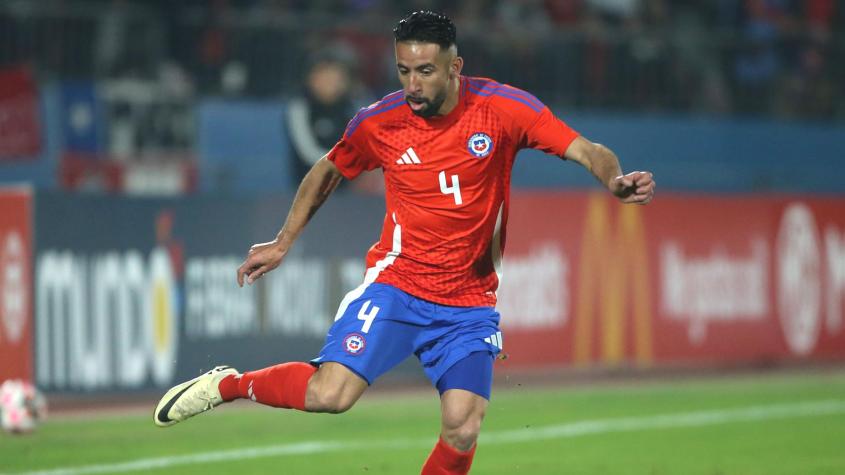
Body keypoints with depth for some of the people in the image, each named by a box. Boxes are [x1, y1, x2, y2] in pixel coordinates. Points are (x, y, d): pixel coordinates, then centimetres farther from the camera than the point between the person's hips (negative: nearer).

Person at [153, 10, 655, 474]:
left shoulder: (501, 108, -10)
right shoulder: (379, 122, -6)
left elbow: (586, 150, -14)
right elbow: (327, 172, 14)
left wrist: (615, 178, -36)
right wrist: (283, 242, 16)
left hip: (470, 305, 1)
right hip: (396, 283, -1)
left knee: (462, 428, -14)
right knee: (330, 394, -19)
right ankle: (228, 384, 7)